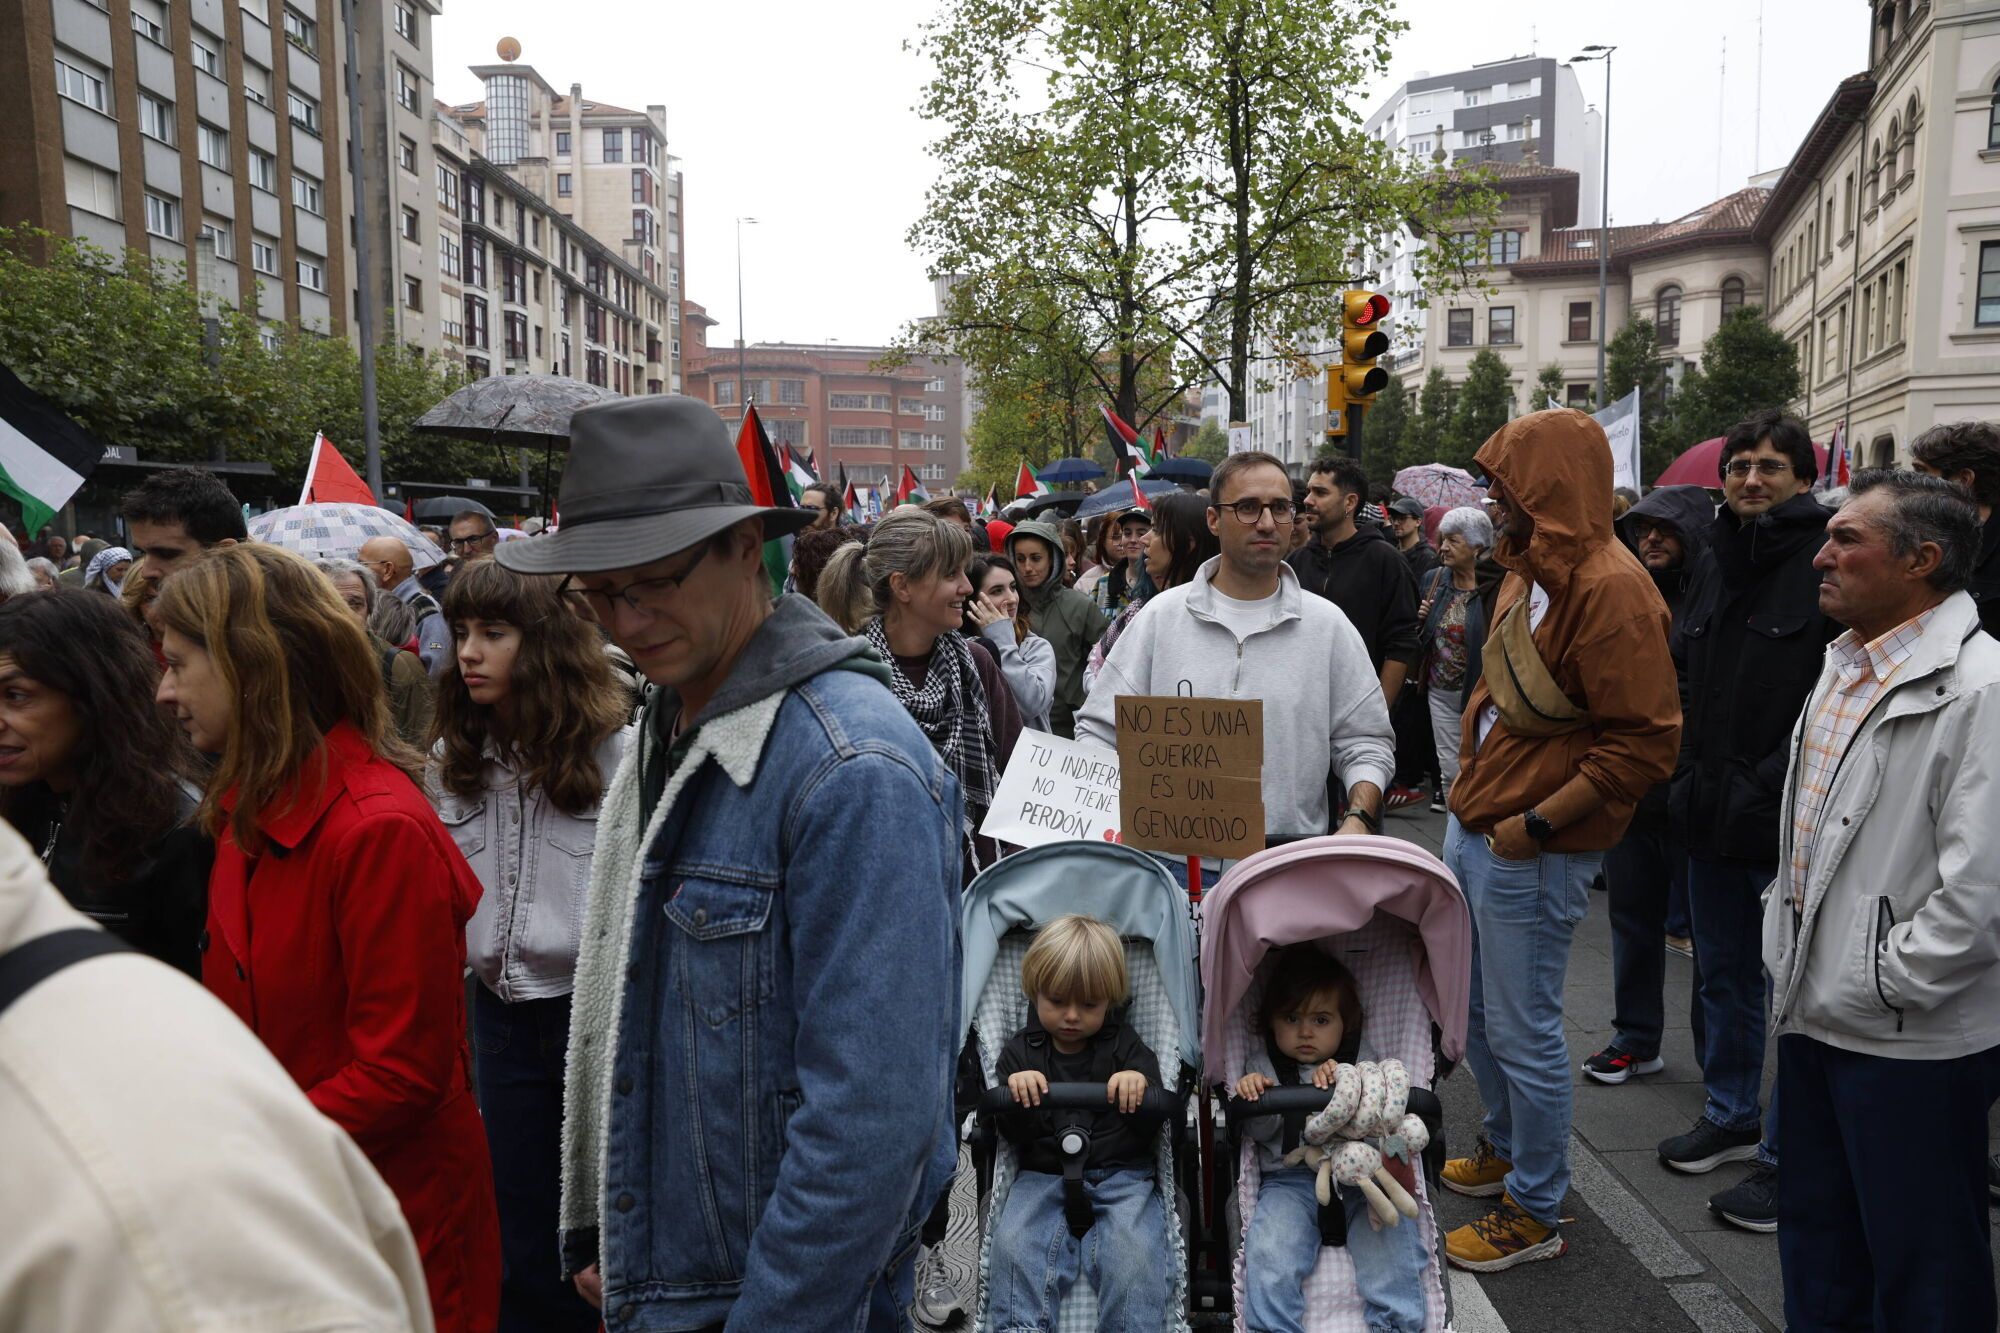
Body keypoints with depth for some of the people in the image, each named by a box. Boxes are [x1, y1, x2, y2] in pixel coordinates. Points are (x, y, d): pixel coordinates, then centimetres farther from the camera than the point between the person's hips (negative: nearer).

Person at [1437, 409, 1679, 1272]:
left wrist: (1536, 823, -21)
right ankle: (1504, 1150, 43)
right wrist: (1472, 784, 12)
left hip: (1531, 853, -9)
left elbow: (1644, 741, -22)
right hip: (1473, 827, 10)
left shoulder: (1610, 588, -19)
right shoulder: (1529, 573, 11)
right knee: (1473, 1008, 22)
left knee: (1522, 1032, 3)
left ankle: (1534, 1213, 21)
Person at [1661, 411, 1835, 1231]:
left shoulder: (1828, 567, -12)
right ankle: (1731, 1117, 36)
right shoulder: (1718, 571, 12)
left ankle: (1786, 1158, 16)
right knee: (1723, 978, 20)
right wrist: (1689, 780, 11)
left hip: (1790, 825, -8)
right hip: (1714, 821, 8)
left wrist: (1768, 786, -19)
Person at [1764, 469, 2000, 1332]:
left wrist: (1877, 987, -16)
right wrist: (1787, 957, 13)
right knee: (1815, 1241, 22)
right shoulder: (1843, 669, 9)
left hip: (1912, 1043, -8)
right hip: (1813, 1016, 8)